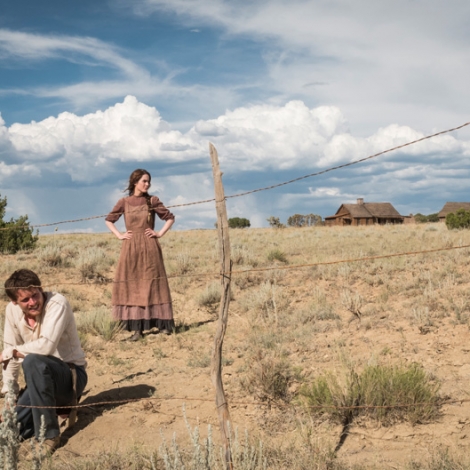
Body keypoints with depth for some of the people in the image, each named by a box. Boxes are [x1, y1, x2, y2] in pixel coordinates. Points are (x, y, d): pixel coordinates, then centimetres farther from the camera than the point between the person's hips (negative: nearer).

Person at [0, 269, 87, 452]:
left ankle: (48, 434, -23)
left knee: (33, 362, -36)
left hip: (71, 375, -6)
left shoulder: (57, 303, -23)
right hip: (43, 378, 6)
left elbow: (46, 346, -34)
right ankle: (54, 405, 20)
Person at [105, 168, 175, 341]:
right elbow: (109, 220, 15)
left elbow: (170, 217, 9)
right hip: (131, 248, 1)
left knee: (153, 285, 1)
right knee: (132, 286, -1)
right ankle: (137, 328, 1)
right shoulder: (124, 202, 5)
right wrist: (119, 235, 4)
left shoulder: (152, 201, 3)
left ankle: (163, 324, 5)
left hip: (149, 247, -1)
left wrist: (160, 233, -1)